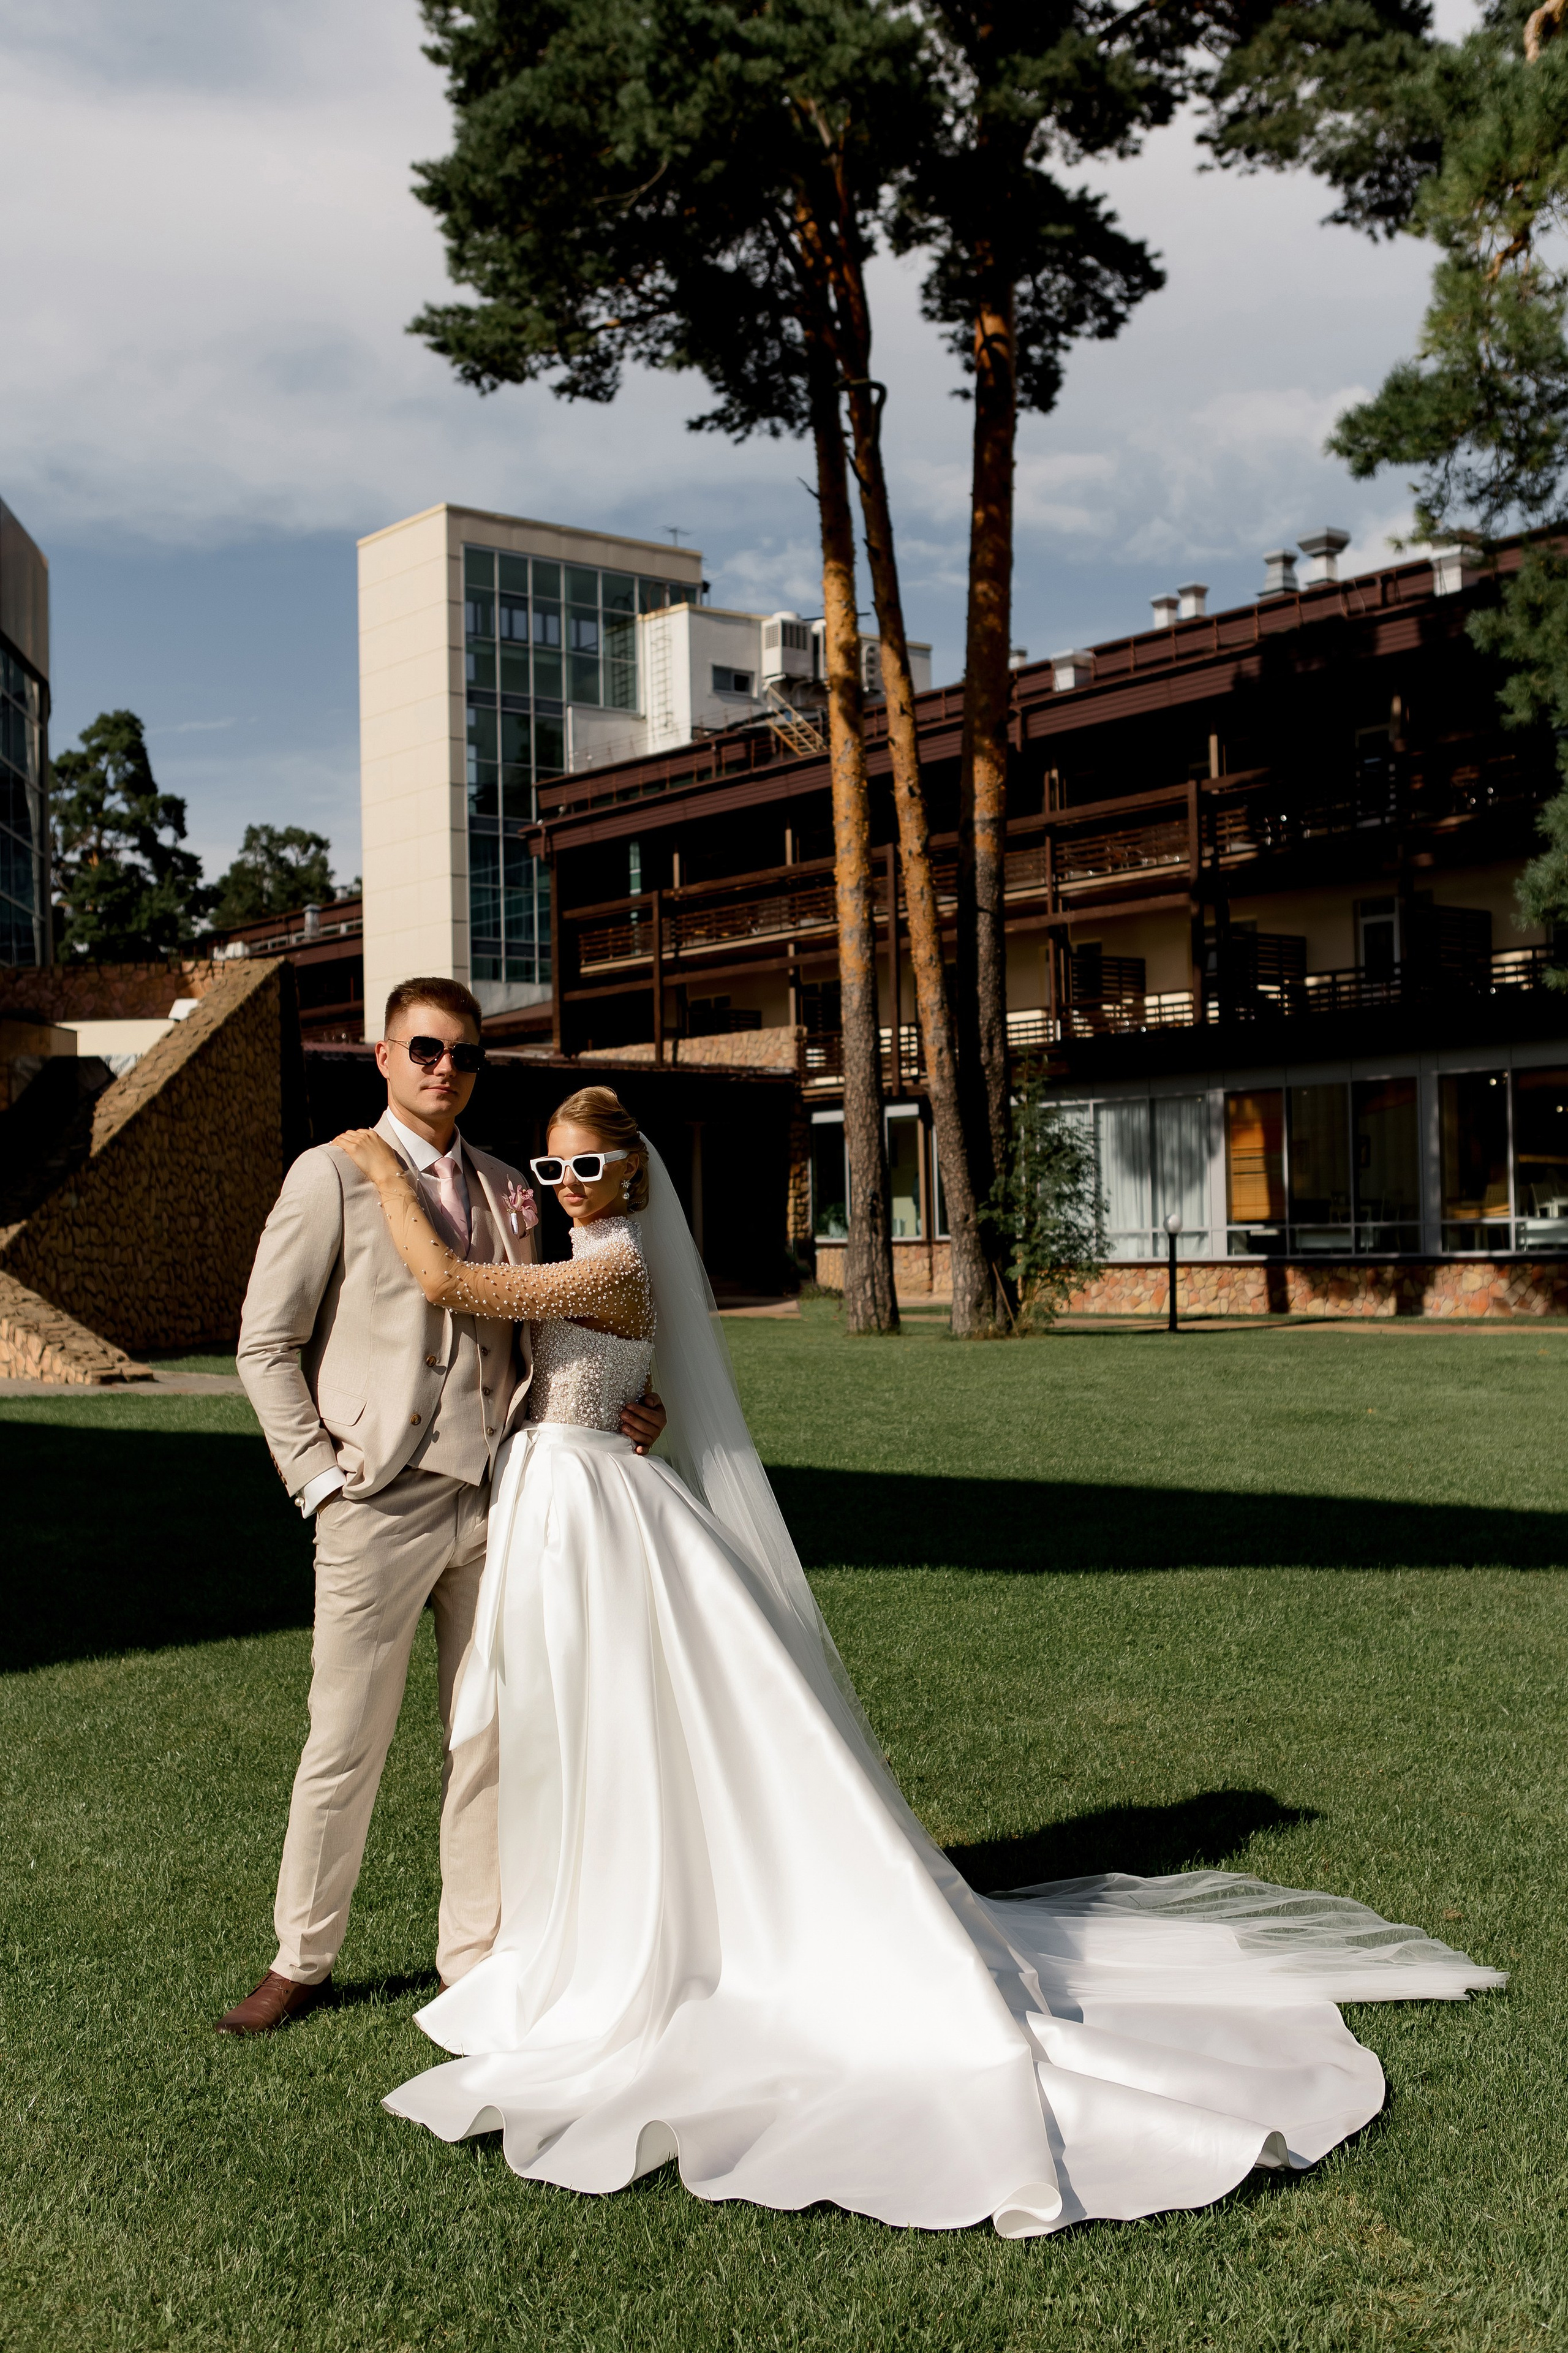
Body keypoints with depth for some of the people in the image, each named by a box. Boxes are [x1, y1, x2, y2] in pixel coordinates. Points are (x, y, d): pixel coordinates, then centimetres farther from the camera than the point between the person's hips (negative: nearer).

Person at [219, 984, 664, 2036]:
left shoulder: (508, 1192, 12)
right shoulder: (333, 1174, -2)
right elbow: (267, 1345, -2)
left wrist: (619, 1410, 6)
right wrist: (320, 1477, -9)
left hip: (499, 1498, 4)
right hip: (380, 1505, -4)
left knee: (490, 1741, 10)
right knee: (346, 1745, 5)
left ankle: (477, 1959, 25)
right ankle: (302, 1961, 24)